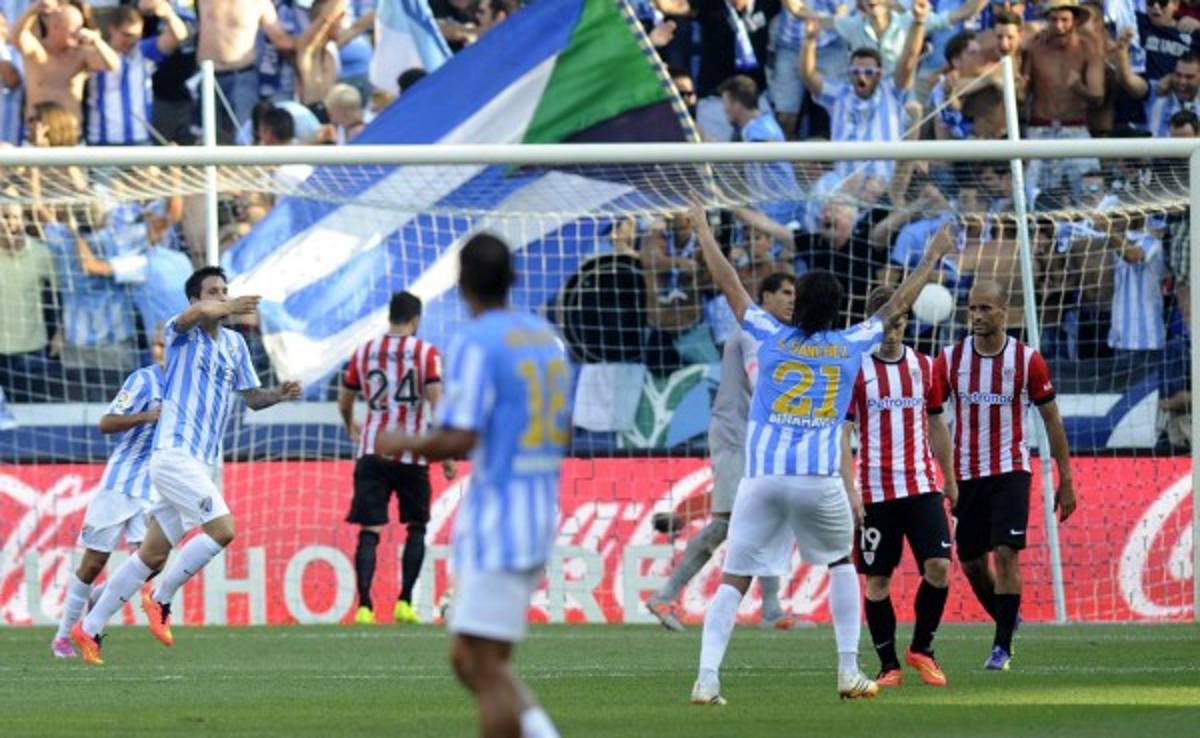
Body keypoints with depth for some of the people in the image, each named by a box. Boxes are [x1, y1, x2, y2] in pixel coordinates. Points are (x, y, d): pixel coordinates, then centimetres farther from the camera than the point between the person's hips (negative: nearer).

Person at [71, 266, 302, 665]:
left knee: (153, 555, 9)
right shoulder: (180, 334, -5)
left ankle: (89, 629, 16)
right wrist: (230, 308, -45)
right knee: (222, 529, -21)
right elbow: (195, 313, -29)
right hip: (174, 455, -8)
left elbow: (252, 397, 19)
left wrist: (279, 393, 0)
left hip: (205, 463, 8)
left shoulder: (235, 344, 16)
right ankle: (160, 599, -4)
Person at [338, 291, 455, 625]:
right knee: (416, 527, 15)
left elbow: (344, 401, 17)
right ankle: (405, 601, 8)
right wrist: (447, 452, -7)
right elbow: (436, 401, -11)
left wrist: (351, 428, 39)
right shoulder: (426, 353, -1)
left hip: (372, 450, 2)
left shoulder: (364, 352, 8)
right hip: (412, 453, -2)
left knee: (370, 530, 0)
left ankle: (364, 606, -13)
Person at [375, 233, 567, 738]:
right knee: (468, 659, 13)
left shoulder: (475, 343, -12)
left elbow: (459, 440, -19)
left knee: (484, 665, -5)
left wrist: (402, 445, -2)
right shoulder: (547, 338, 13)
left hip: (496, 522, -8)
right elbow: (563, 434, 20)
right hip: (540, 516, 8)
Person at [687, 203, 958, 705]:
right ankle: (849, 673, 18)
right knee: (841, 565, 23)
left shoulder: (771, 338, 7)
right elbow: (897, 305, 22)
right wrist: (933, 258, 35)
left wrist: (703, 231, 27)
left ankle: (707, 678, -14)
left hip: (762, 476, 0)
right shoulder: (852, 346, 8)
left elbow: (728, 283, 15)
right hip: (820, 480, 0)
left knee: (734, 580, 0)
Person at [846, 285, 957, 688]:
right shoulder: (855, 370, -3)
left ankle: (921, 648, 9)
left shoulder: (923, 366, 9)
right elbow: (841, 433, -5)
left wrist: (950, 481, 20)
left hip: (922, 485, 3)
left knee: (938, 566, -10)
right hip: (875, 491, -3)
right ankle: (888, 664, 11)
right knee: (877, 578, 1)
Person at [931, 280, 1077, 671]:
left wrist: (1066, 481, 0)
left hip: (1011, 471, -3)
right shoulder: (950, 360, -1)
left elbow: (1052, 421, 2)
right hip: (966, 473, 3)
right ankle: (1006, 620, 34)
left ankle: (1003, 646, -9)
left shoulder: (1027, 360, -5)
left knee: (1005, 553, -16)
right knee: (971, 562, 8)